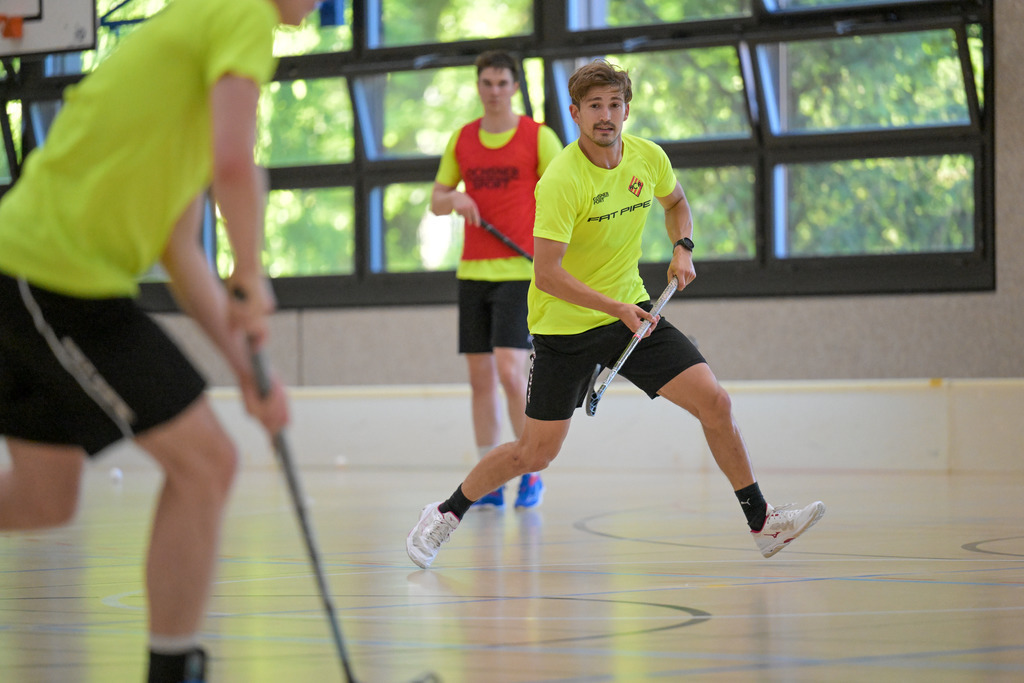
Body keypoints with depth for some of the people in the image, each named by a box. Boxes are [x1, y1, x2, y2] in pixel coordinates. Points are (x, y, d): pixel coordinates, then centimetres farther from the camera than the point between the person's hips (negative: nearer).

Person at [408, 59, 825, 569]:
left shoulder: (649, 158, -4)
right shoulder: (561, 181, -23)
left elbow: (675, 202, 20)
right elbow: (546, 275, -26)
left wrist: (682, 248, 1)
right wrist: (616, 308, -29)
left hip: (632, 311, 5)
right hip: (563, 324, -5)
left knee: (714, 402, -8)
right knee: (535, 454, -1)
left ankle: (762, 524, 3)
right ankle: (445, 514, 22)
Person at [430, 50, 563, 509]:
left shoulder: (539, 137, -2)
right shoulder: (462, 140, 11)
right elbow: (435, 202, 16)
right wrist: (454, 199, -7)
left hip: (520, 272, -5)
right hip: (473, 271, 5)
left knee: (509, 370, -16)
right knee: (480, 376, 3)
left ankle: (532, 473, -3)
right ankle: (489, 483, 7)